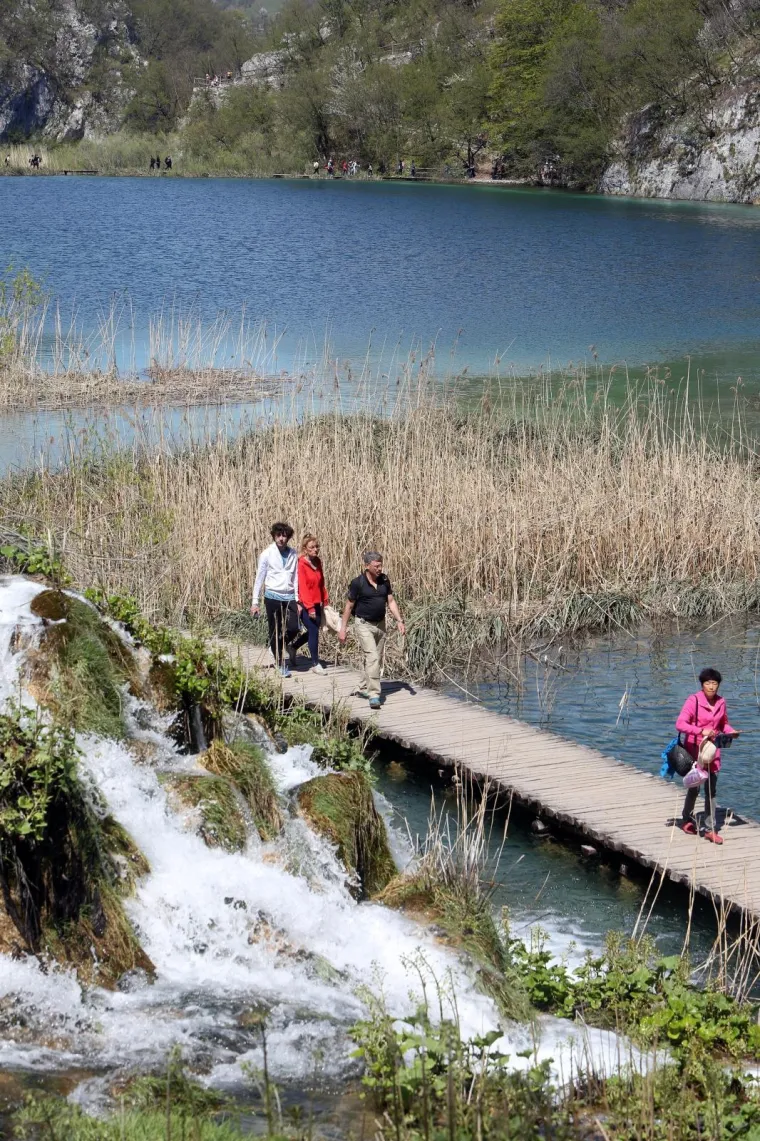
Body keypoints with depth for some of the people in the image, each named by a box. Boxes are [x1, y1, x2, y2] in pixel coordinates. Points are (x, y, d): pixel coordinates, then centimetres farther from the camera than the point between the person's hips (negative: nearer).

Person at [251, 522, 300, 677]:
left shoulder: (293, 554, 4)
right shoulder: (267, 554, -3)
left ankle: (286, 644, 24)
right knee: (275, 632, 3)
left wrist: (298, 600, 1)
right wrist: (255, 602, -5)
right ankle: (280, 663, 15)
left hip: (289, 597, 2)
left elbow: (296, 577, 6)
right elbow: (259, 578, -2)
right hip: (273, 597, -2)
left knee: (293, 629, -10)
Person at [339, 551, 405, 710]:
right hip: (364, 624, -6)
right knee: (372, 658, -17)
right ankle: (374, 695, -18)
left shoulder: (384, 580, 0)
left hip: (380, 624, 6)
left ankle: (364, 689, 32)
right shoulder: (358, 583, -14)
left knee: (376, 659, 14)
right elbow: (349, 606, -7)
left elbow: (391, 602, 7)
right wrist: (343, 628, -6)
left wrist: (399, 621, -2)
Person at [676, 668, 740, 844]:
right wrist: (701, 731, -32)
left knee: (711, 790, 4)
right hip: (694, 749, -4)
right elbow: (680, 724, -23)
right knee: (695, 788, 5)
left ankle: (710, 829, 8)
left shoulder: (721, 703, 2)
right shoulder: (693, 700, -16)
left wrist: (731, 731, -4)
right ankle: (687, 820, 30)